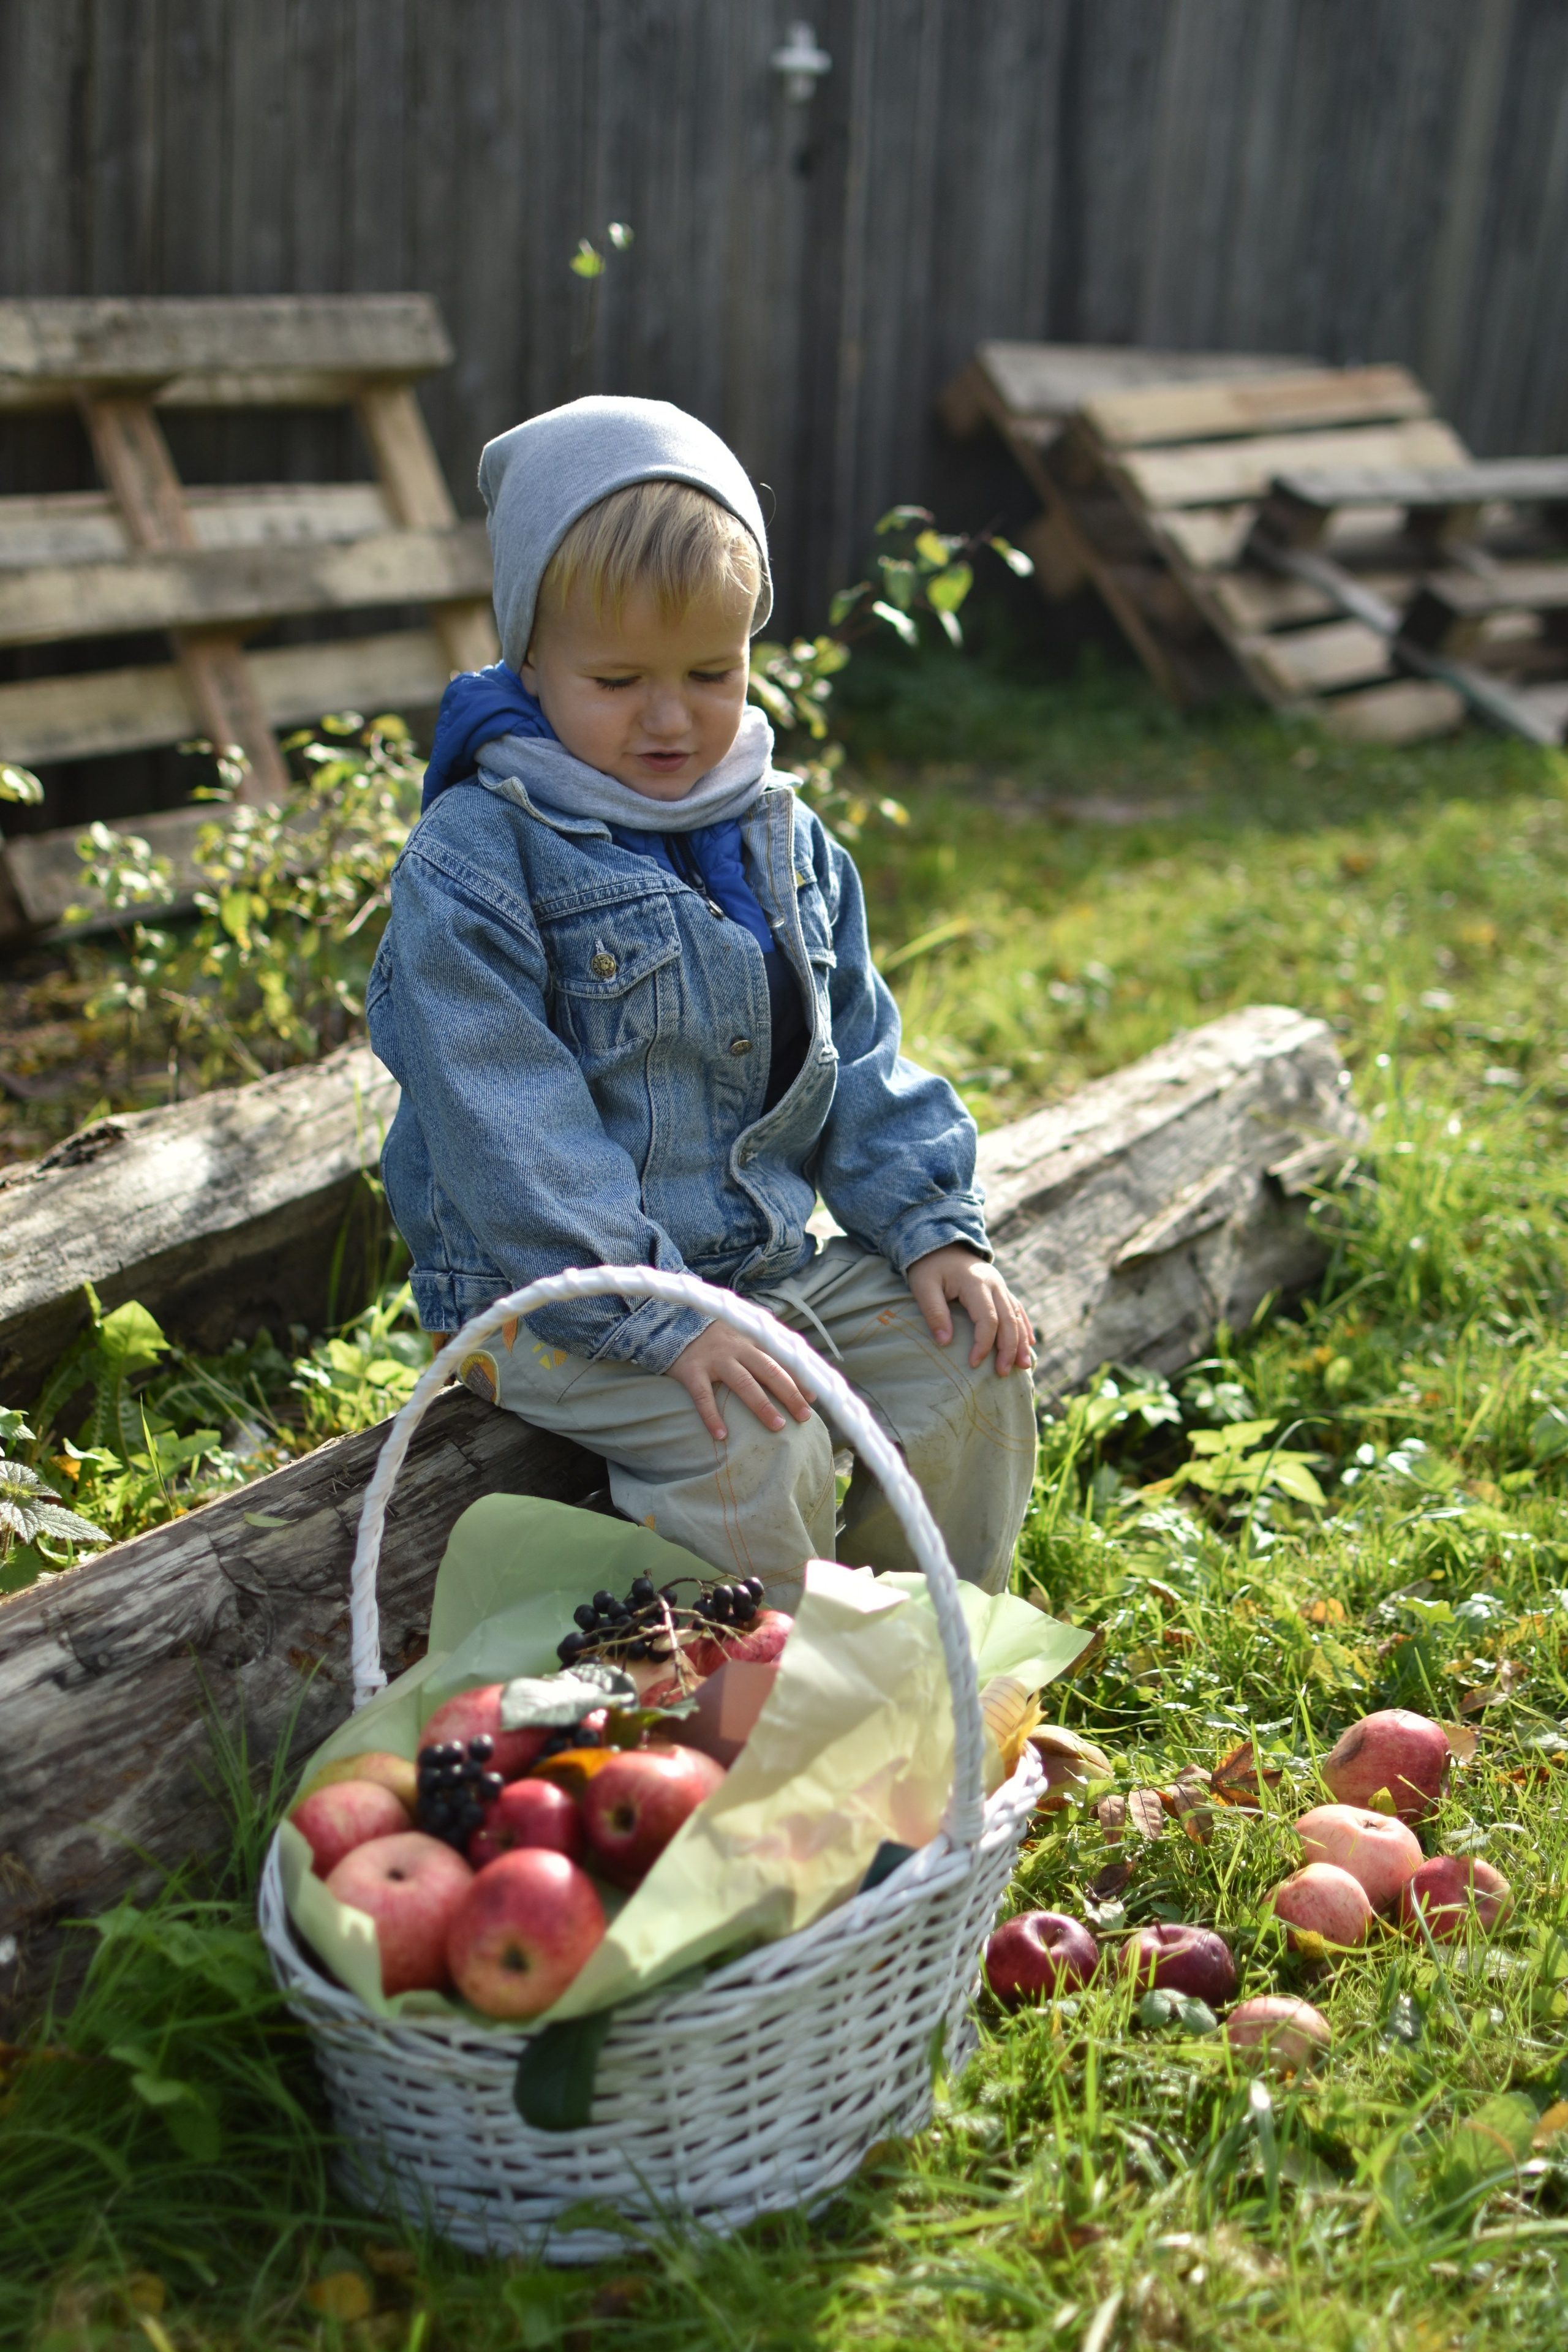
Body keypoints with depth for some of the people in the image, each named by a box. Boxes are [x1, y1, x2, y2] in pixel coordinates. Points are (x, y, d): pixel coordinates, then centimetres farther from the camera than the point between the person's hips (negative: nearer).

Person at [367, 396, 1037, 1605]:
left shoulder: (785, 839, 6)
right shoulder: (473, 864, -15)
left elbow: (858, 1058, 11)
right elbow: (511, 1138, -22)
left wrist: (934, 1226, -2)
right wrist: (658, 1321, -28)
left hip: (767, 1258, 7)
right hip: (551, 1294, -6)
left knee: (973, 1361, -4)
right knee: (755, 1448, -27)